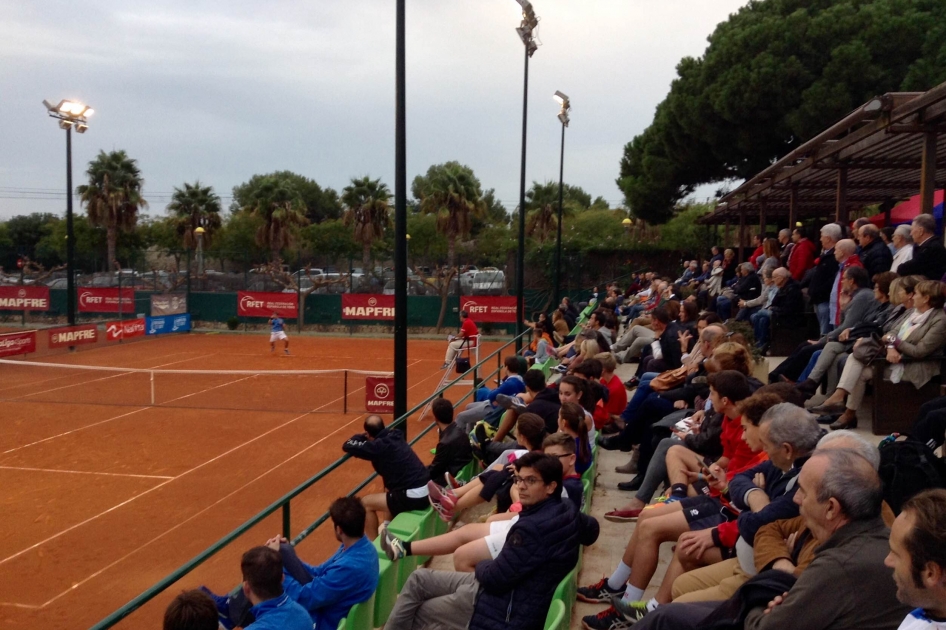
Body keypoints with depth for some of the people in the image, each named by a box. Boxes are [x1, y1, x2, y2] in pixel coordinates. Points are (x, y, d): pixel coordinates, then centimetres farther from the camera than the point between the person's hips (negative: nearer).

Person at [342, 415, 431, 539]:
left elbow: (347, 446, -6)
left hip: (413, 497, -8)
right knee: (388, 491, 36)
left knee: (365, 503, 7)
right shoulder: (395, 436, 8)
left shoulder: (379, 446, -13)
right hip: (427, 489, 8)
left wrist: (361, 436, 12)